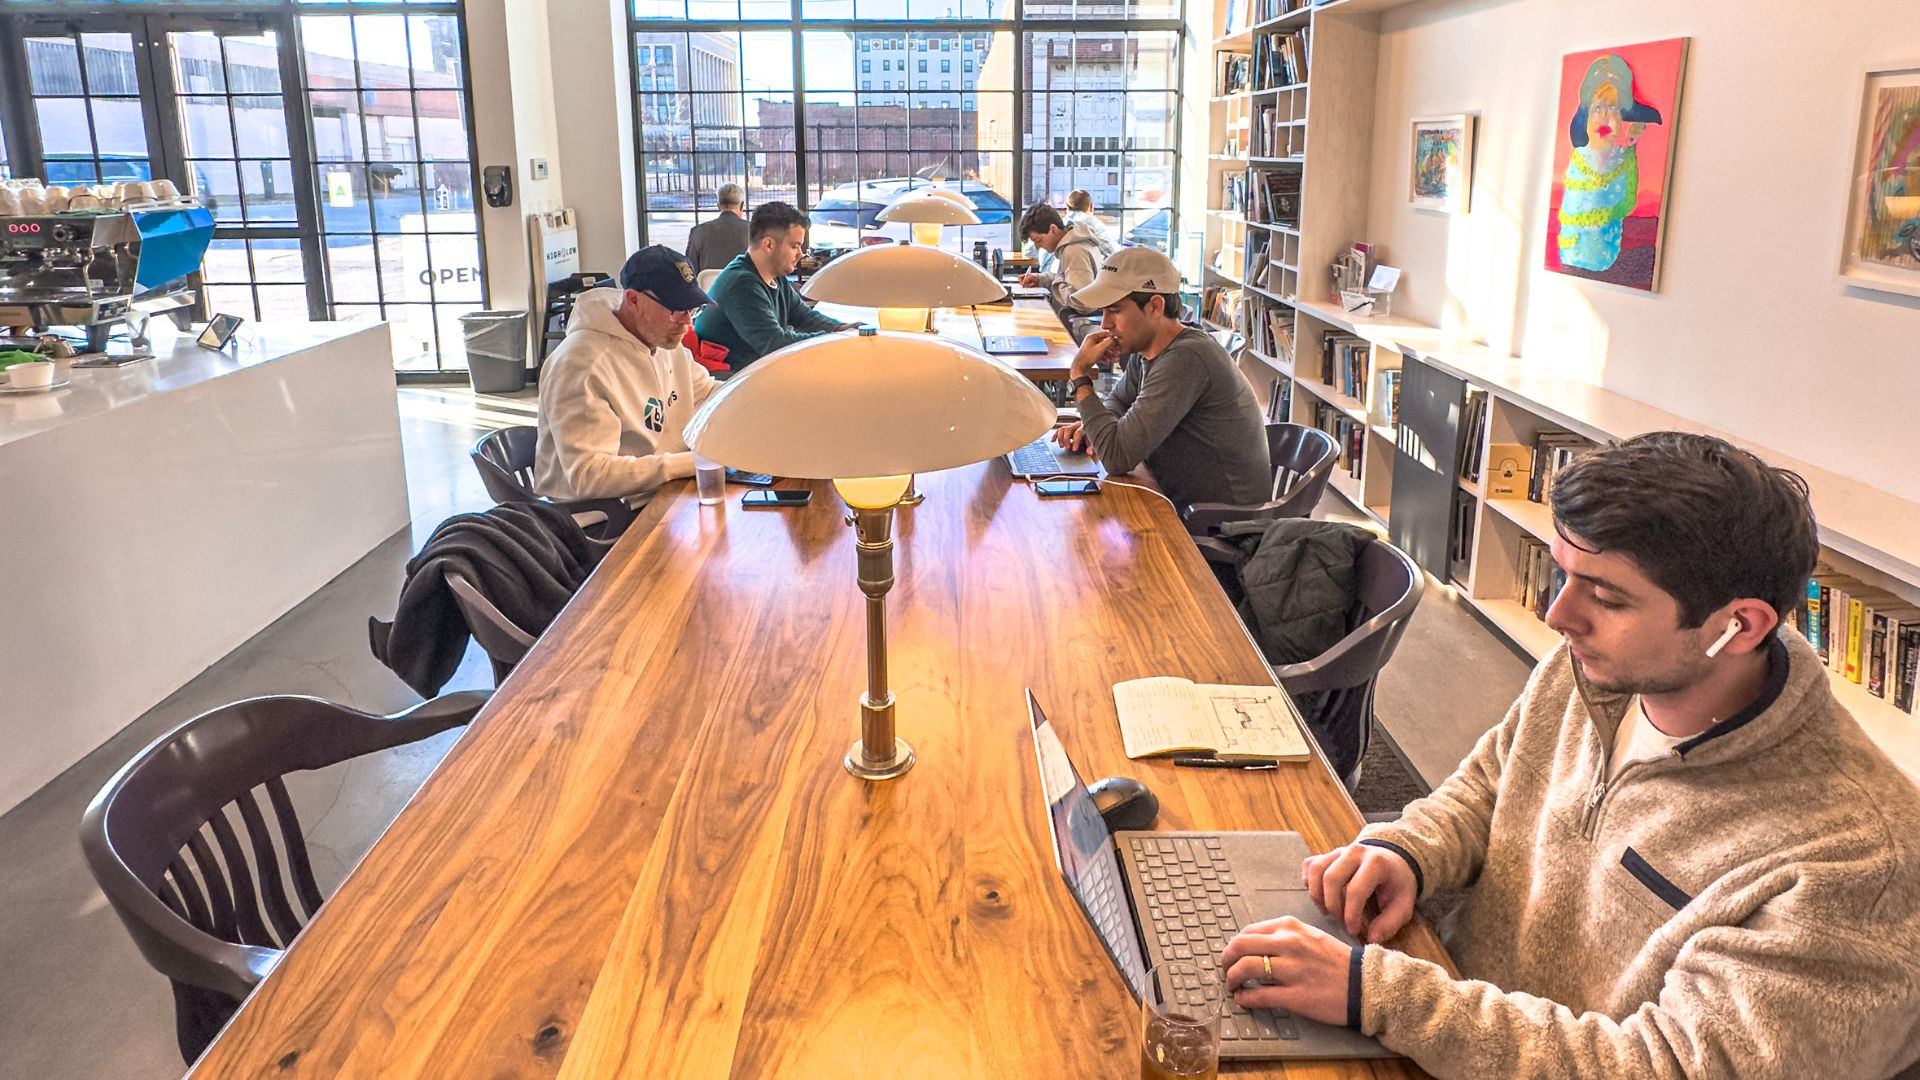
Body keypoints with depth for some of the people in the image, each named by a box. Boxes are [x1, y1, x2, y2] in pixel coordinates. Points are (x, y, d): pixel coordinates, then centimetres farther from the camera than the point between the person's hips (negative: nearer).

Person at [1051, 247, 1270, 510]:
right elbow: (1119, 401, 23)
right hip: (1183, 504, 8)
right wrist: (1090, 425, -1)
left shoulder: (1186, 359, -24)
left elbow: (1117, 456, -27)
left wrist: (1081, 375, -18)